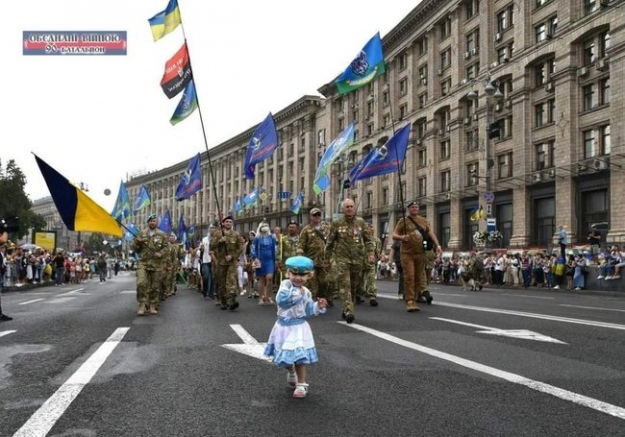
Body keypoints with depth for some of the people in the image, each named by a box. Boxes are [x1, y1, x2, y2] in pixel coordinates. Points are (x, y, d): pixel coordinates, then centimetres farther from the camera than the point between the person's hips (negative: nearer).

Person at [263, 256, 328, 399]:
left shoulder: (306, 292, 1)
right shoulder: (286, 284, -12)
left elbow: (308, 311, 6)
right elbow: (281, 300, -28)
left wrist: (318, 306, -9)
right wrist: (297, 294, -24)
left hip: (298, 327, 1)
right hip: (284, 326, -1)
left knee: (299, 356, -5)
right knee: (285, 354, 15)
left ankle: (301, 384, 8)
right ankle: (291, 372, 47)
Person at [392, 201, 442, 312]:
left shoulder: (423, 221, 14)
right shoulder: (403, 221, 2)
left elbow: (431, 233, 11)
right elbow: (394, 235, 0)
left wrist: (437, 245, -3)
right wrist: (401, 237, -22)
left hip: (421, 254, 4)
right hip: (407, 254, -4)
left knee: (418, 278, 5)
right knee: (409, 277, -10)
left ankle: (414, 300, 14)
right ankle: (409, 302, -10)